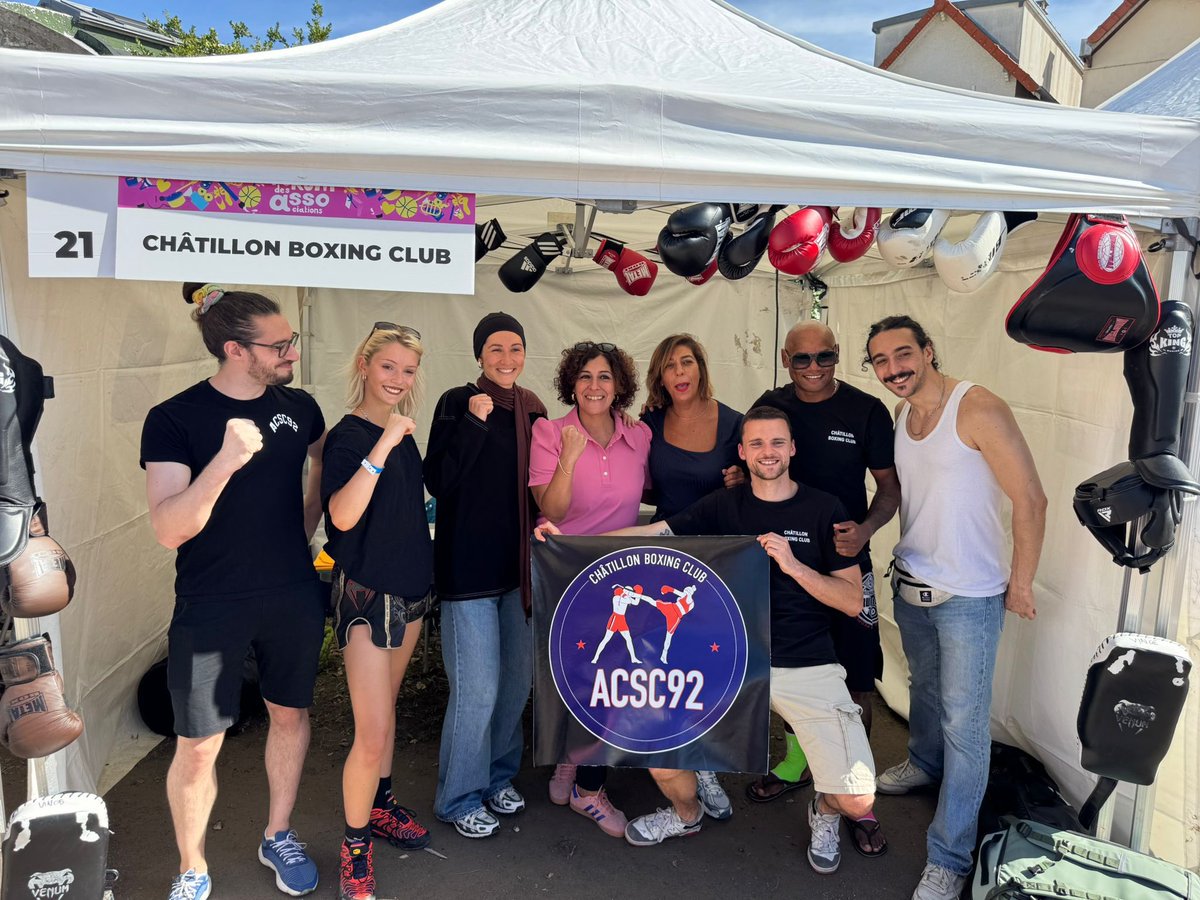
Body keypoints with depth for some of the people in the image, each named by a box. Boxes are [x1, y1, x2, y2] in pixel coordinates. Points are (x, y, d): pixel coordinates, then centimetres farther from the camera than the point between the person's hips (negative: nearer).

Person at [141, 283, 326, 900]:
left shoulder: (299, 407, 0)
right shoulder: (174, 419, -13)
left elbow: (327, 467, 21)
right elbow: (168, 529, -22)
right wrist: (226, 460, -34)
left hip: (293, 597, 5)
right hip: (211, 606, -4)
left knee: (290, 714, 17)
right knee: (199, 747, 4)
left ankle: (278, 838, 39)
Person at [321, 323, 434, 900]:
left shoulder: (402, 431, 7)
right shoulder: (347, 436, -15)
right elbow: (342, 515, -30)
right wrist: (382, 446, -34)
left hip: (408, 586, 8)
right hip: (365, 592, -8)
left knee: (386, 705, 21)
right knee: (372, 734, -6)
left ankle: (381, 806, 38)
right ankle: (355, 845, 14)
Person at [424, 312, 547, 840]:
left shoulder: (531, 409, 9)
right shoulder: (458, 403, -8)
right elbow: (438, 481, -17)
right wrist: (474, 422, -22)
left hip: (519, 564, 6)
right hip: (470, 567, -6)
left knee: (518, 680, 15)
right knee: (477, 688, -4)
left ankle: (498, 777, 35)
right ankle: (460, 799, 16)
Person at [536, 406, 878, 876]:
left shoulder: (824, 509, -1)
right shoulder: (724, 506, 5)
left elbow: (853, 601, -2)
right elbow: (652, 534, -3)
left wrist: (794, 565, -17)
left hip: (810, 667, -1)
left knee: (857, 802, -10)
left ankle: (824, 812, 29)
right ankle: (686, 813, 27)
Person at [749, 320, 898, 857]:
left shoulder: (865, 411, -6)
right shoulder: (769, 407, 2)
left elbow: (890, 486, -2)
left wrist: (865, 529, -20)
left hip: (845, 564, -3)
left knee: (856, 681, 0)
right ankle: (795, 763, 39)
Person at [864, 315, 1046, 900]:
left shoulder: (978, 409, -20)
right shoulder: (901, 415, 3)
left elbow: (1030, 500, -18)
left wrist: (1020, 584, -11)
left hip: (969, 597, -7)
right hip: (910, 585, 7)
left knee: (964, 725, 1)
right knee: (924, 688, 27)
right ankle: (924, 764, 53)